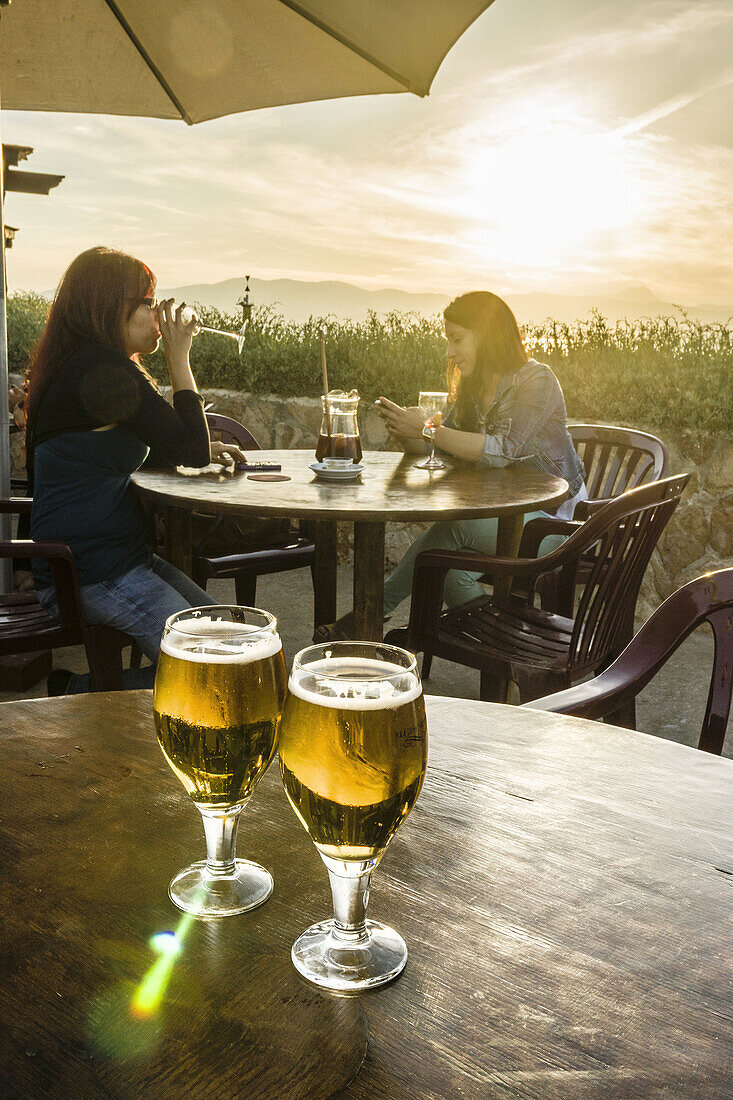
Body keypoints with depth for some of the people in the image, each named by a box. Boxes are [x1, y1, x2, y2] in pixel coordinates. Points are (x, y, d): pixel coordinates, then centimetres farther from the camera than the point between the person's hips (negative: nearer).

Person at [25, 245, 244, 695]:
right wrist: (178, 357, -9)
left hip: (121, 553, 11)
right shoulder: (102, 368, -19)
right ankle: (81, 693, 1)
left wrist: (202, 448, 10)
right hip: (90, 573, -11)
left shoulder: (87, 364, 15)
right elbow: (190, 450, -17)